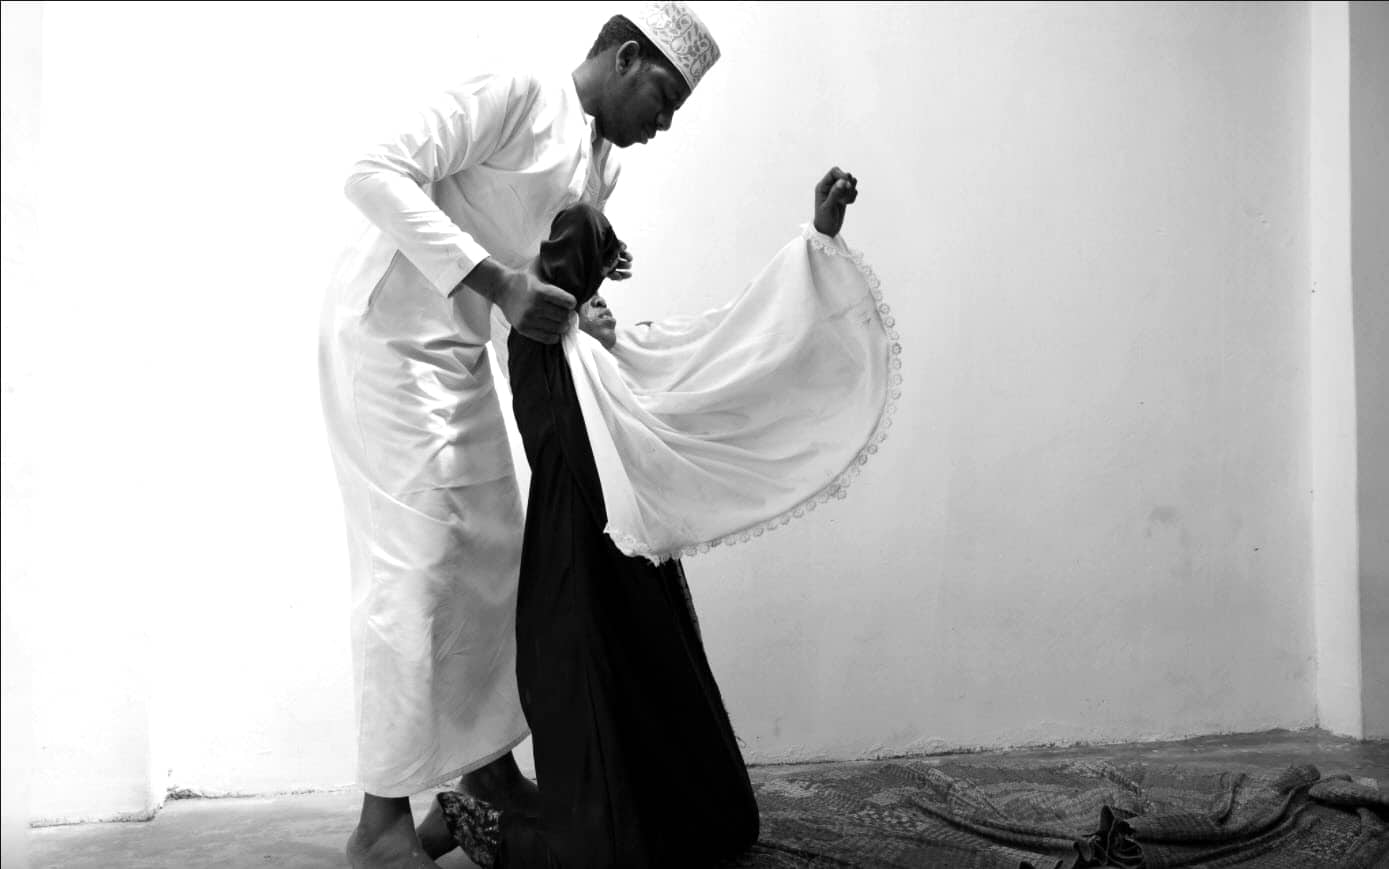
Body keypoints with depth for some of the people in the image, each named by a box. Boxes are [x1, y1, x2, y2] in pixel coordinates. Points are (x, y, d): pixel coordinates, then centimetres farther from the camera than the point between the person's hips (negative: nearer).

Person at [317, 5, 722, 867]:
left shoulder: (602, 169, 12)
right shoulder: (514, 96, -14)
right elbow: (376, 176, -24)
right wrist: (497, 284, -31)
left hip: (463, 359, 9)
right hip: (384, 341, -9)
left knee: (495, 557, 11)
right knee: (413, 567, -10)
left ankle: (492, 762, 26)